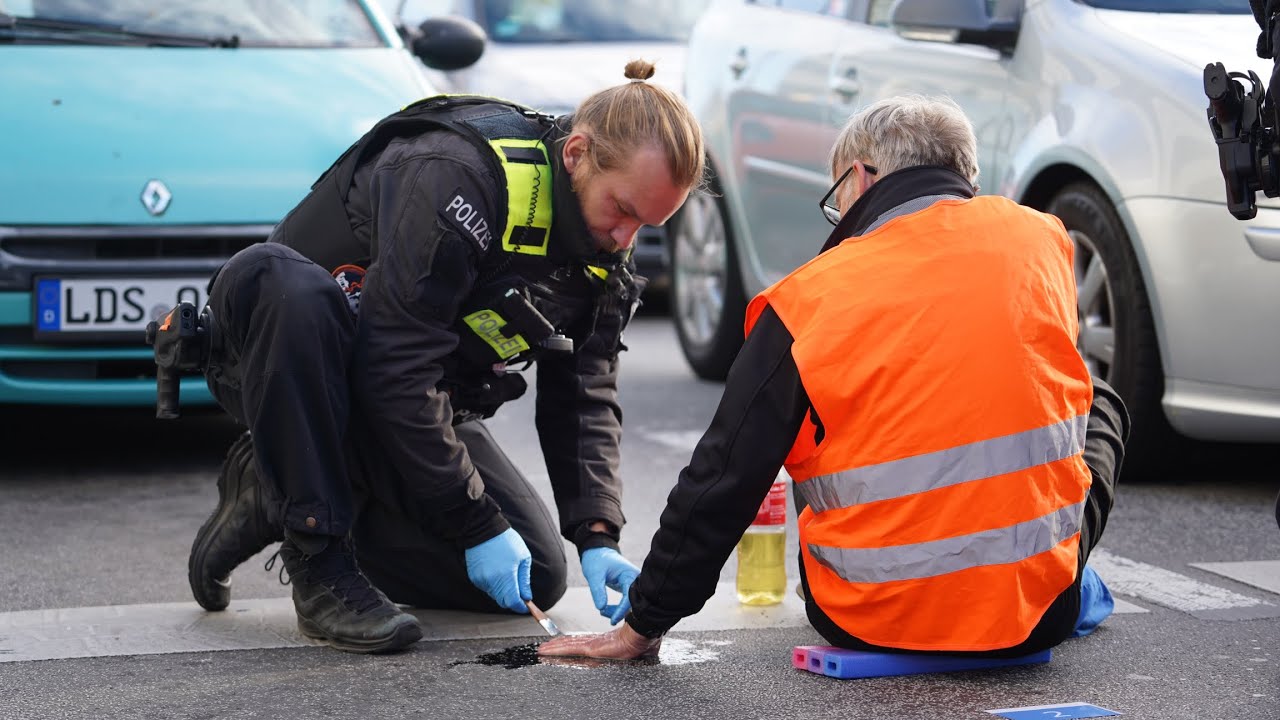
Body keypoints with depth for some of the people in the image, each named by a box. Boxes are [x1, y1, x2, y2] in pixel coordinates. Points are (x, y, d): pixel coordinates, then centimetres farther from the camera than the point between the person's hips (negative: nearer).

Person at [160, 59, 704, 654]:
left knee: (536, 576, -4)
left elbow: (585, 398, -4)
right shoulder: (456, 175, -32)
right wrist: (476, 524, -31)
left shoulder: (604, 246, -7)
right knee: (281, 277, -42)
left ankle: (278, 496, 7)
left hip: (418, 408, 7)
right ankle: (319, 563, -28)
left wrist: (598, 537, -19)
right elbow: (393, 369, -34)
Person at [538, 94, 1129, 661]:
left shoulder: (809, 300, -7)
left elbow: (722, 480, -4)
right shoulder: (1040, 238, 1)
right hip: (1039, 612, 1)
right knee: (1097, 404, 27)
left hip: (868, 622, 0)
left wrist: (643, 625, 6)